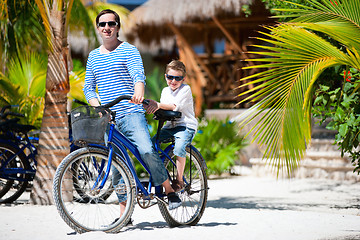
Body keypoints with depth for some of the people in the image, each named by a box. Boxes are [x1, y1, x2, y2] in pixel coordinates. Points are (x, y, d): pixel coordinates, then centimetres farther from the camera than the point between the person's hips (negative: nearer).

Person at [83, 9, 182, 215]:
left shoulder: (129, 50, 2)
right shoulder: (93, 56, 16)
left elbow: (139, 75, -13)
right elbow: (88, 87, 19)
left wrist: (139, 91, -36)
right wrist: (97, 105, -2)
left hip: (132, 114, -5)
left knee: (147, 151, -25)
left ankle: (170, 191, -8)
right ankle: (124, 213, 10)